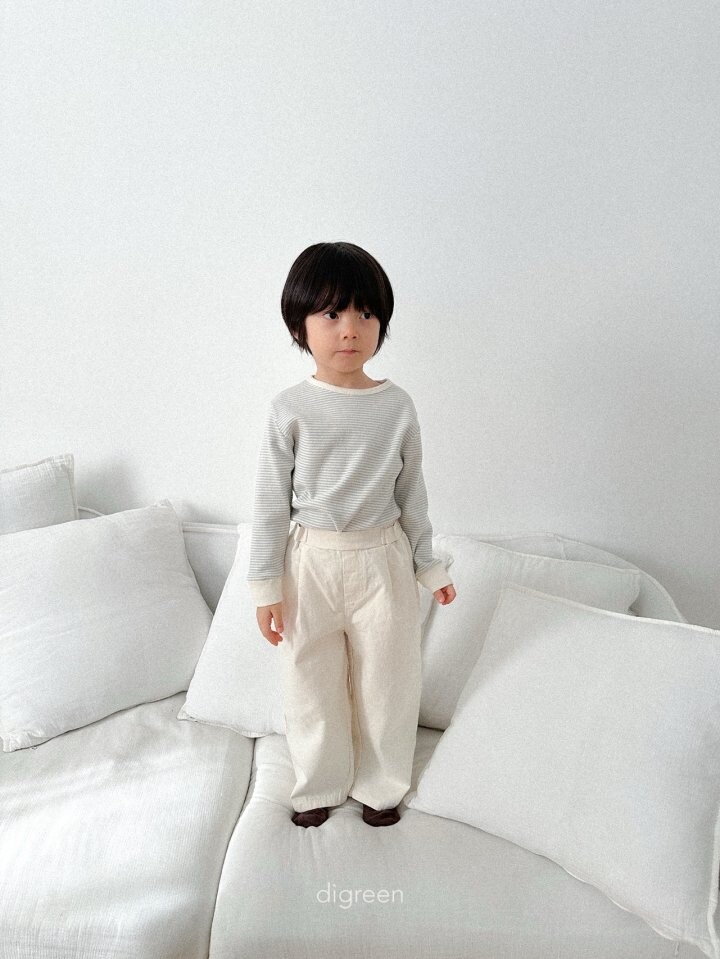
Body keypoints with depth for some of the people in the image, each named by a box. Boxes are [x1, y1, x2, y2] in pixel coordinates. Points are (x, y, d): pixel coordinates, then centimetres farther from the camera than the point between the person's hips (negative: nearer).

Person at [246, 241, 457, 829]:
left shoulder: (398, 406, -4)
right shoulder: (290, 409, -8)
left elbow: (411, 492, 4)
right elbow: (271, 501, -5)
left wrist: (429, 566, 9)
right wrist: (265, 585, -4)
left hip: (383, 559, 1)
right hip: (310, 560, 0)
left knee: (387, 679, 14)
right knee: (311, 681, 14)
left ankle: (379, 785, 40)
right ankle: (320, 786, 40)